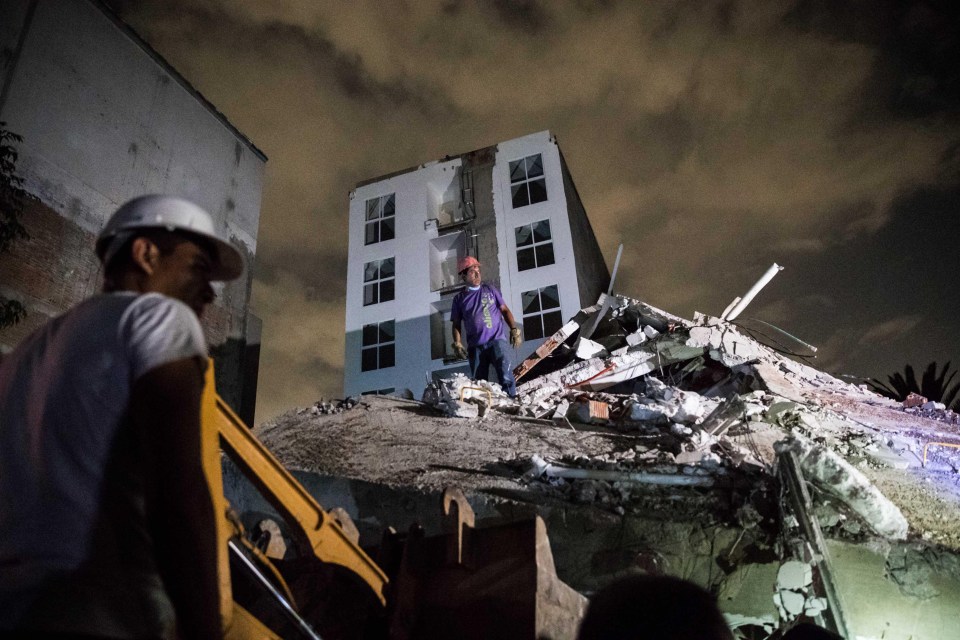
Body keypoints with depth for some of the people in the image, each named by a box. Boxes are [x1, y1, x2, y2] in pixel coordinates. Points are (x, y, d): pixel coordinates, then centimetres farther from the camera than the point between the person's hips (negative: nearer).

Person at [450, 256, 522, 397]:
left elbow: (505, 310, 13)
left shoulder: (490, 289, 11)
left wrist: (514, 330, 2)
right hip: (475, 347, 1)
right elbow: (456, 324, 12)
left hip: (497, 340, -1)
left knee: (506, 376, -18)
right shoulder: (459, 298, 11)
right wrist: (457, 344, -2)